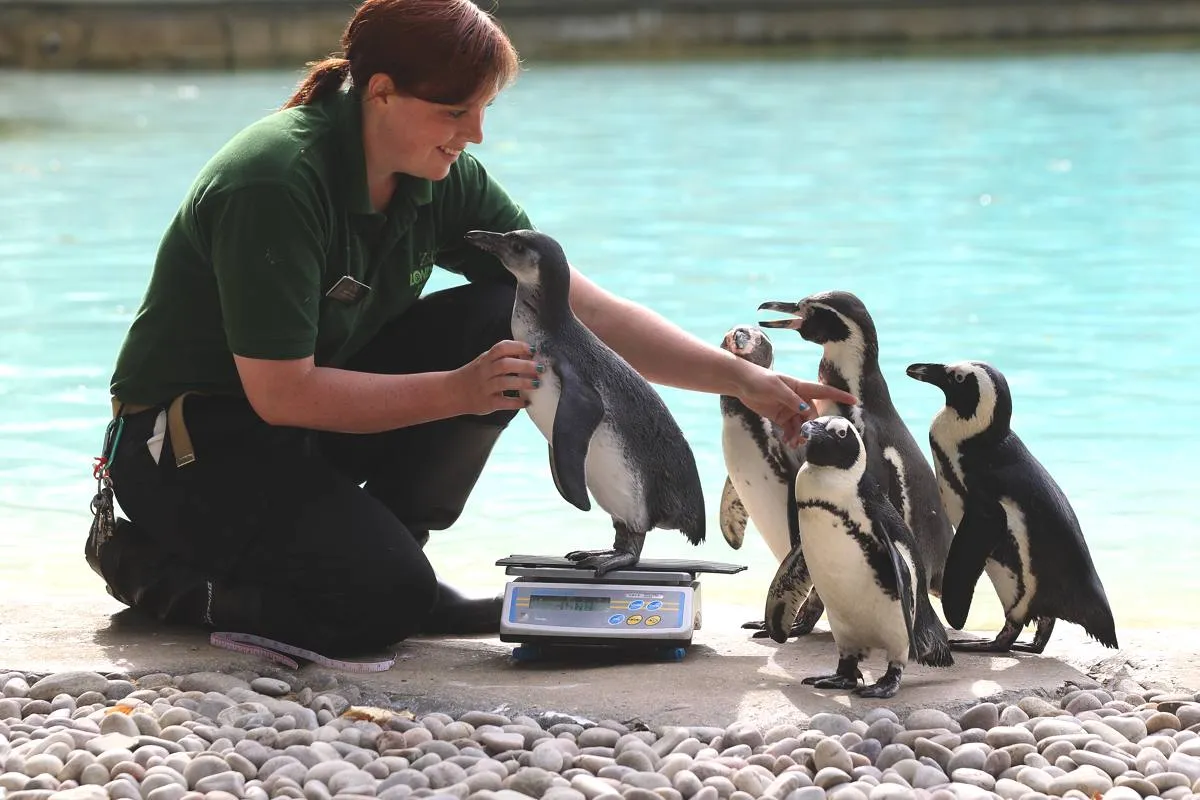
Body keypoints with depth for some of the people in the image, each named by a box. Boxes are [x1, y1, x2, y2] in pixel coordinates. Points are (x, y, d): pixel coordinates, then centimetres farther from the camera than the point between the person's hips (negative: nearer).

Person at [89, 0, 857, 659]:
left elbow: (590, 312, -4)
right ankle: (153, 565, -3)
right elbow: (281, 394, -28)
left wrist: (740, 378, -13)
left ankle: (387, 552, 1)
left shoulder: (443, 183, -5)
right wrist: (455, 392, -27)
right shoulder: (276, 181, -27)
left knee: (510, 321, -10)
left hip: (310, 425, 7)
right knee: (380, 599, -28)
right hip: (195, 445, -7)